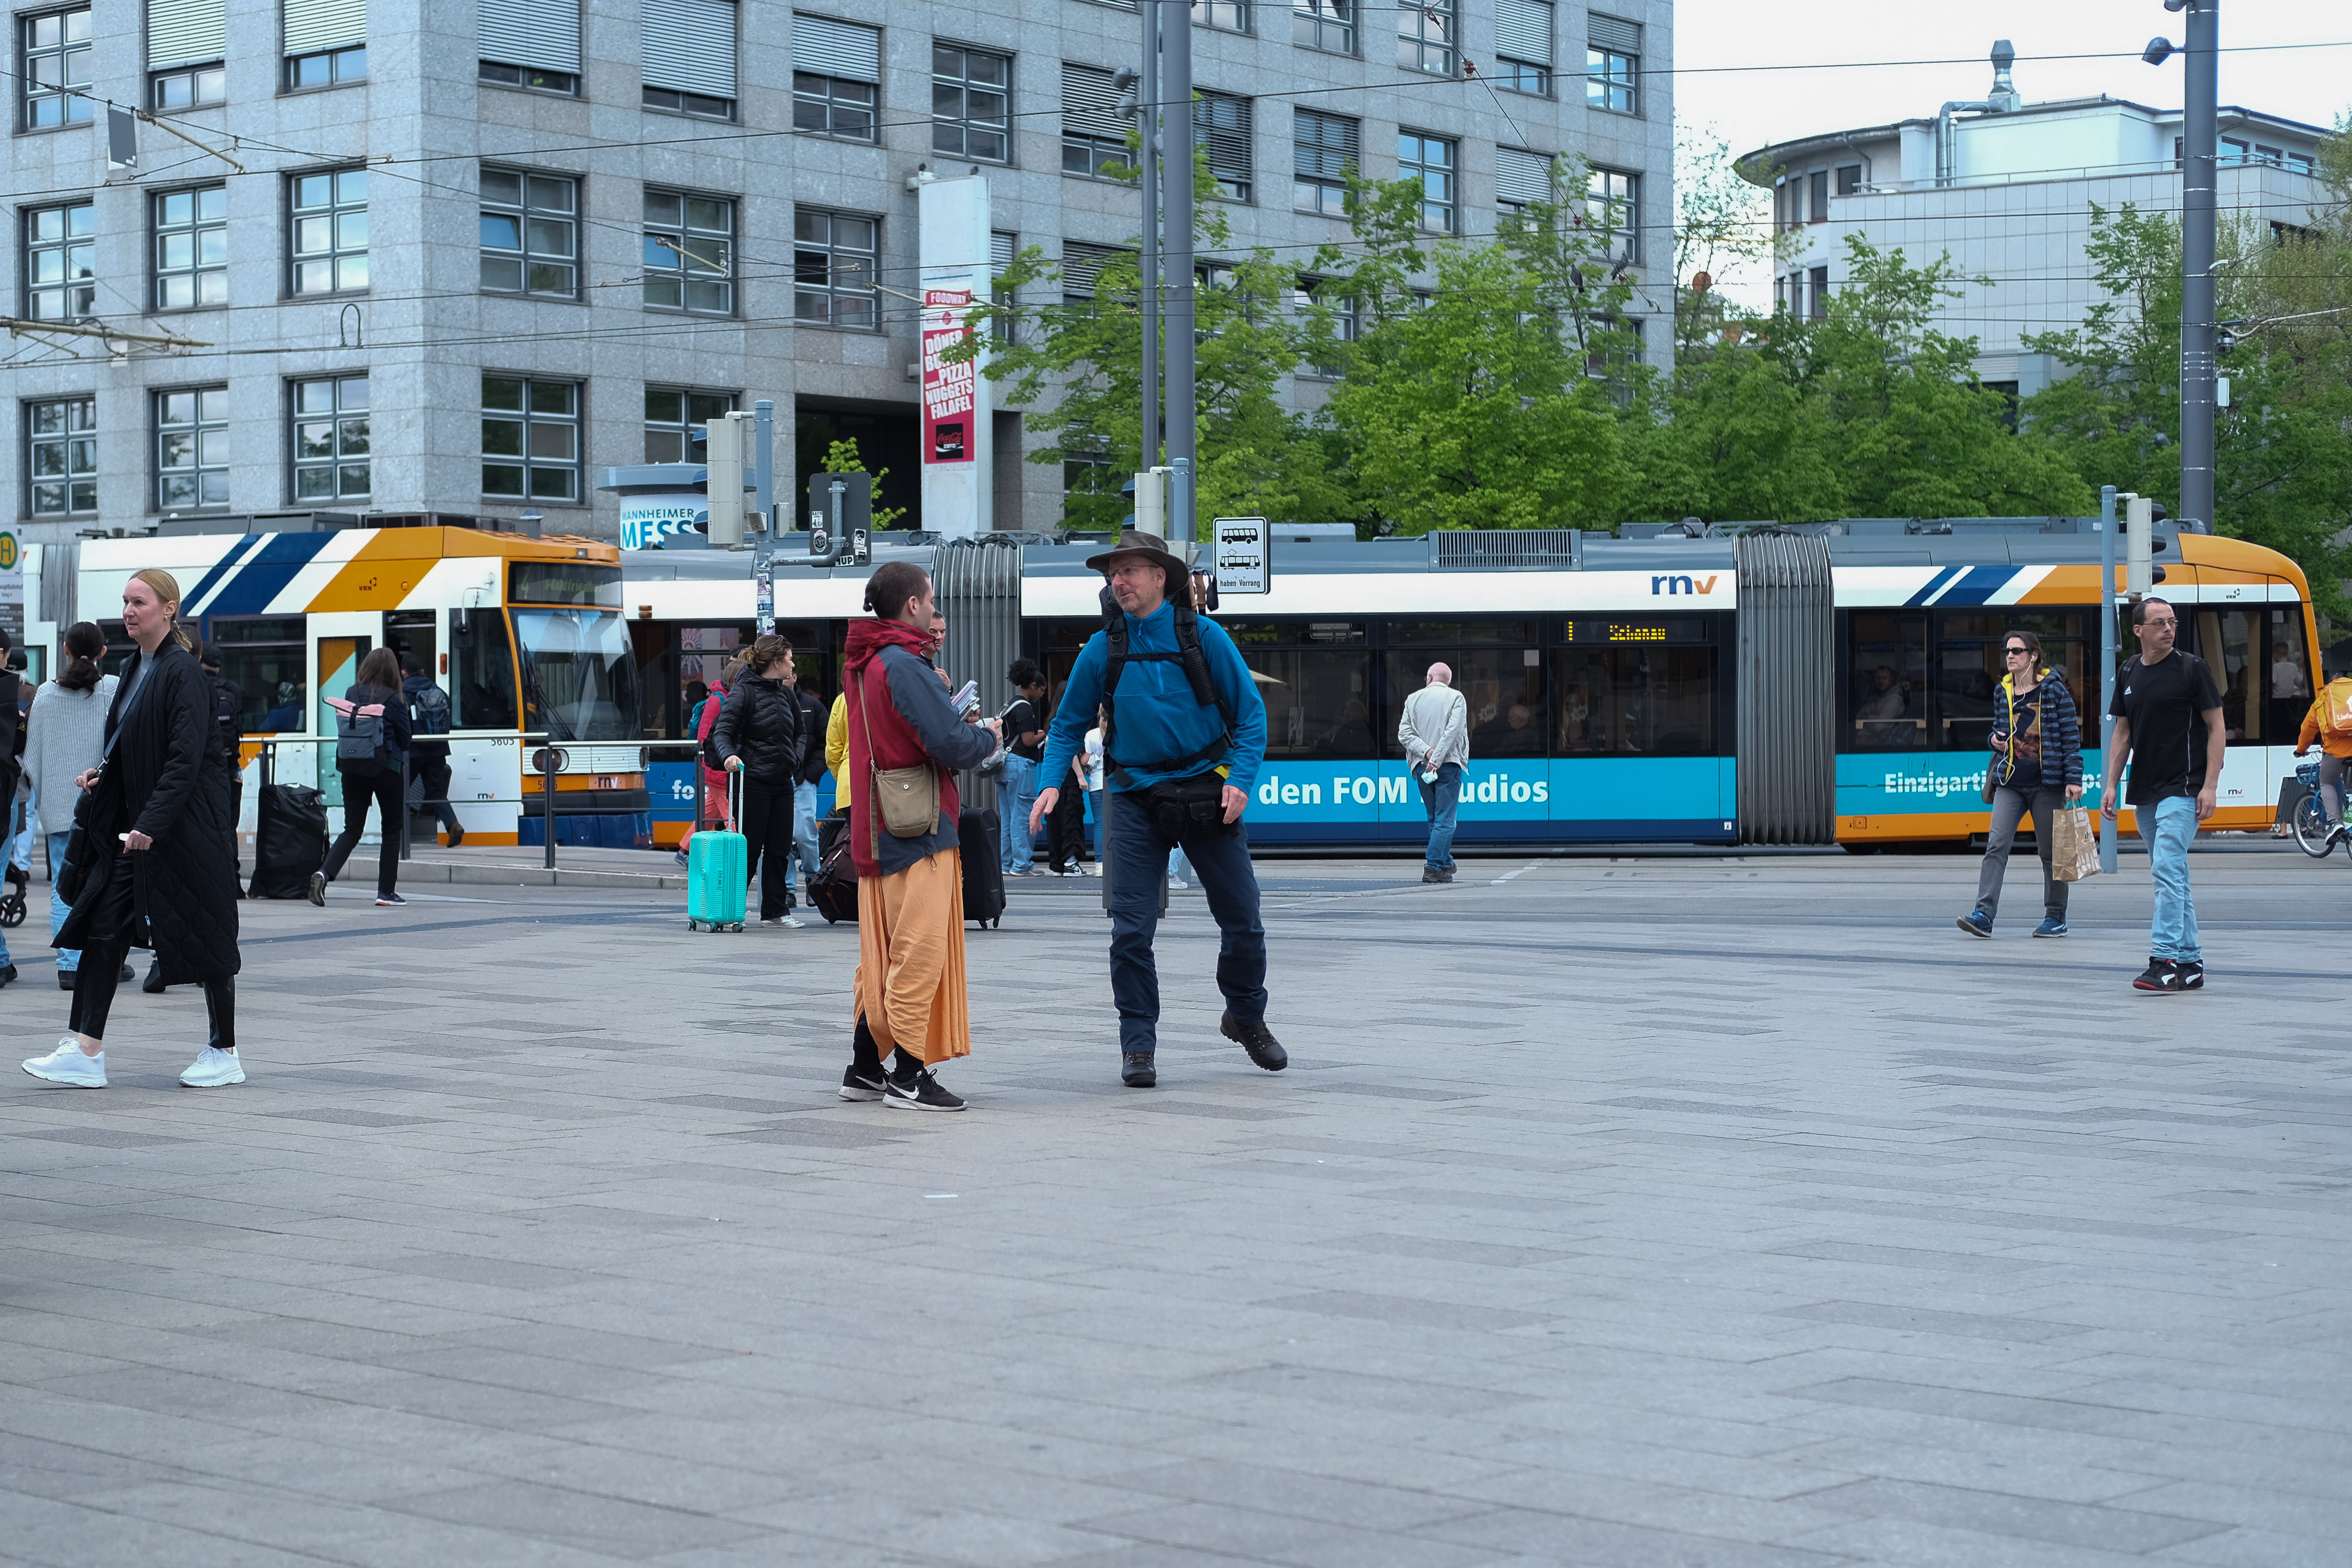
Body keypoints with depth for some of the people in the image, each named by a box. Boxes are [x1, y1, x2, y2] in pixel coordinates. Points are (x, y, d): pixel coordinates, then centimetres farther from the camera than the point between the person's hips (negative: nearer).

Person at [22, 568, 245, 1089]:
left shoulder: (183, 673, -14)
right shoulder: (135, 669, 12)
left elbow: (185, 758, -20)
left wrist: (151, 823, -24)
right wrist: (102, 773, 4)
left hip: (182, 826, -9)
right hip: (131, 825, 9)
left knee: (202, 936, 2)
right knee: (103, 929, 1)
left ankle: (225, 1053, 13)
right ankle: (85, 1052, 0)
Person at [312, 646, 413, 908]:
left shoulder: (351, 695, 0)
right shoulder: (393, 700, -12)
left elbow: (345, 730, 10)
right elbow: (405, 739, -3)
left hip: (352, 769, 4)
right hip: (387, 770, -4)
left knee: (352, 829, 7)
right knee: (391, 830, 10)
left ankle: (325, 873, -16)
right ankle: (386, 892, 10)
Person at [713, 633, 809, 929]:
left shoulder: (785, 693, 13)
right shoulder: (744, 691, -8)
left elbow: (798, 734, 21)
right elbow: (723, 731, -11)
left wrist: (796, 756, 3)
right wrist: (729, 755, -30)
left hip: (783, 782, 7)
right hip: (754, 780, -7)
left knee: (780, 849, 7)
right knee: (750, 847, -4)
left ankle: (775, 910, 14)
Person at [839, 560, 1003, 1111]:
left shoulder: (860, 666, 13)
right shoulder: (905, 667, -17)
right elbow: (952, 744, -20)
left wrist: (960, 726, 14)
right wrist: (990, 738, -1)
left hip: (876, 831, 10)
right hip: (918, 832, -10)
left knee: (882, 954, 15)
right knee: (921, 952, -6)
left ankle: (865, 1070, 20)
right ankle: (908, 1076, -4)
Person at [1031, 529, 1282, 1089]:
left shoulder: (1202, 636, -3)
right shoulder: (1102, 649, 1)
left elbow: (1251, 712, 0)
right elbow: (1068, 725, 9)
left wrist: (1240, 779, -12)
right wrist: (1051, 783, -7)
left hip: (1205, 792, 0)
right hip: (1136, 798, 0)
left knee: (1242, 918, 7)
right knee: (1132, 928, -6)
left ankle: (1246, 1017, 31)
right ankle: (1138, 1046, 5)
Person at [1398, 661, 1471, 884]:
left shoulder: (1413, 699, 10)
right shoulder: (1456, 698, 1)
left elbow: (1404, 734, 0)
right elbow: (1453, 731, -13)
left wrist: (1426, 751, -9)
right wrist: (1436, 759, -15)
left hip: (1421, 766, 4)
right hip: (1448, 765, -4)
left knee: (1434, 819, 15)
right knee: (1445, 820, -5)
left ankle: (1446, 864, 20)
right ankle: (1433, 867, -14)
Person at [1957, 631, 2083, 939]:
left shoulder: (2055, 690, -4)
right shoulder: (2002, 692, 10)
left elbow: (2071, 737, -4)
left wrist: (2073, 779, -10)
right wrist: (1996, 739, 0)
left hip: (2045, 783, -4)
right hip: (2010, 782, 4)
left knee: (2051, 850, 5)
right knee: (1996, 845, -10)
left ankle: (2056, 917, 17)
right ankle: (1984, 914, -16)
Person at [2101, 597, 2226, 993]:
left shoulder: (2191, 668, -5)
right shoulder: (2128, 673, 11)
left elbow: (2216, 728, -5)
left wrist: (2210, 785, -12)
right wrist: (2111, 784, 9)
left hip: (2182, 789, -6)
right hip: (2144, 793, 6)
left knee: (2167, 870, -16)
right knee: (2172, 877, 10)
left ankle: (2165, 960, -18)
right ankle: (2190, 964, 15)